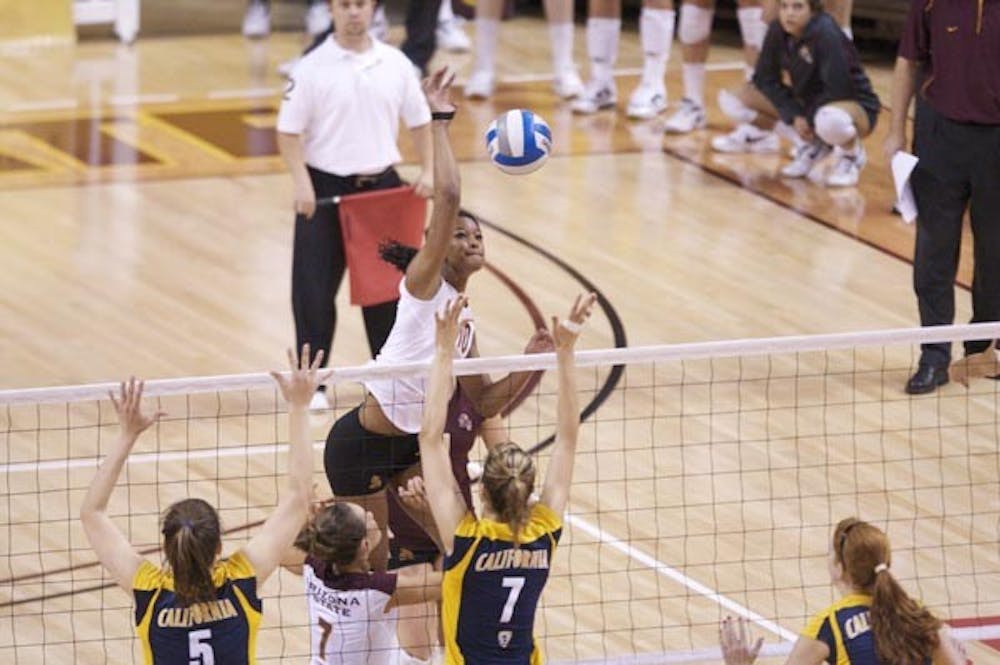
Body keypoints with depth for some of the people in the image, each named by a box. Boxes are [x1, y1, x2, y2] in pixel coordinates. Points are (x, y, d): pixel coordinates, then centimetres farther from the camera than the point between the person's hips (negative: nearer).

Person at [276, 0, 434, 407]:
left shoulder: (396, 64, 4)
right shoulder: (312, 68, -6)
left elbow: (419, 122, 12)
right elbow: (289, 132, -7)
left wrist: (427, 170, -1)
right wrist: (302, 183, -19)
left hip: (381, 186, 3)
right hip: (326, 188, -3)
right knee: (315, 290, -3)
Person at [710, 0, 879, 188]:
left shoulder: (827, 35, -26)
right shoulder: (777, 31, -10)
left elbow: (836, 91, -27)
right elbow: (765, 79, -3)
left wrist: (808, 119, -19)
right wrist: (794, 116, -15)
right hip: (806, 103, 7)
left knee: (830, 121, -45)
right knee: (733, 100, -6)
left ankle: (851, 155, -7)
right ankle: (809, 143, 5)